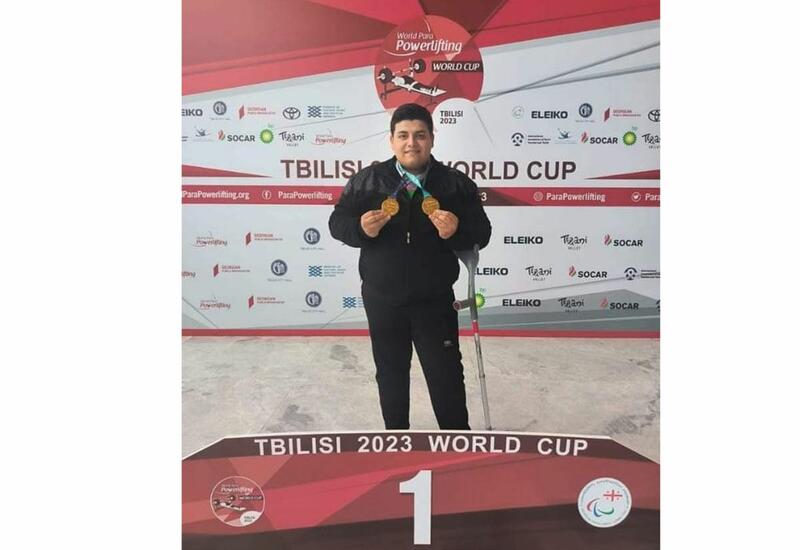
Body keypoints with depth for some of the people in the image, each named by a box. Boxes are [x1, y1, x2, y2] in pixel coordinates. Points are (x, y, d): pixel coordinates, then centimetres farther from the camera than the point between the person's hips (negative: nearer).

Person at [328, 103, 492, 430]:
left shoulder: (456, 184, -3)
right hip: (382, 301, 1)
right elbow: (337, 223, 0)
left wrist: (457, 230, -25)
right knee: (390, 374, 17)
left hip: (435, 302, -1)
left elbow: (482, 233, -2)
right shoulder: (365, 181, -3)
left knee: (446, 376, 8)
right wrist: (361, 228, -22)